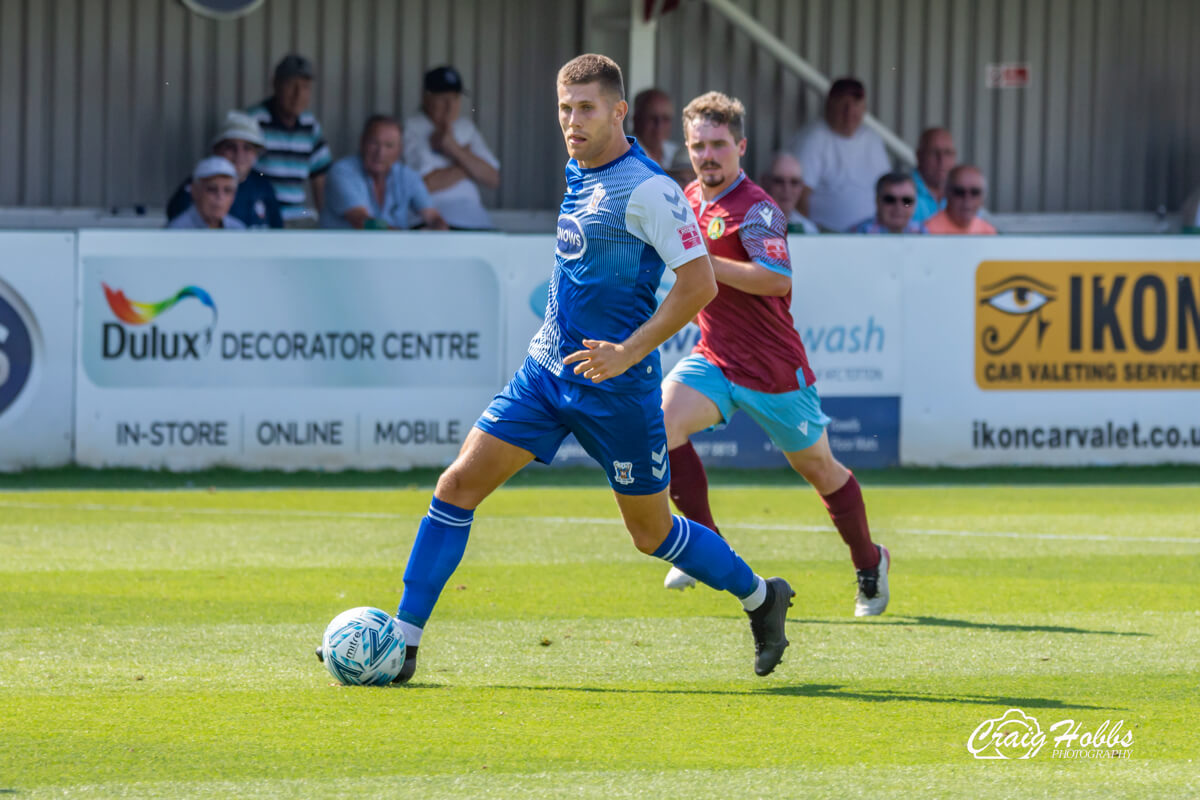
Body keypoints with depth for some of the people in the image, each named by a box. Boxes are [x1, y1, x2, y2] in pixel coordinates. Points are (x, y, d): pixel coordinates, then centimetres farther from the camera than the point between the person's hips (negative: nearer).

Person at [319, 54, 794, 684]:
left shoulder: (647, 188, -16)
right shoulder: (579, 174, 9)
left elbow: (699, 282, -18)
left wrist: (628, 353, -23)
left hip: (615, 389, -7)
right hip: (545, 371, 7)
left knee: (651, 532, 6)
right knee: (458, 484, -4)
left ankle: (760, 597, 30)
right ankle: (402, 641, -3)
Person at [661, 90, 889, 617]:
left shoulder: (754, 208, -17)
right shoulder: (690, 199, 7)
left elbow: (778, 279, -32)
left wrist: (703, 262, -34)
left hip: (773, 370, -6)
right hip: (713, 360, 6)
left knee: (817, 468, 9)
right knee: (660, 423, -20)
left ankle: (870, 564, 32)